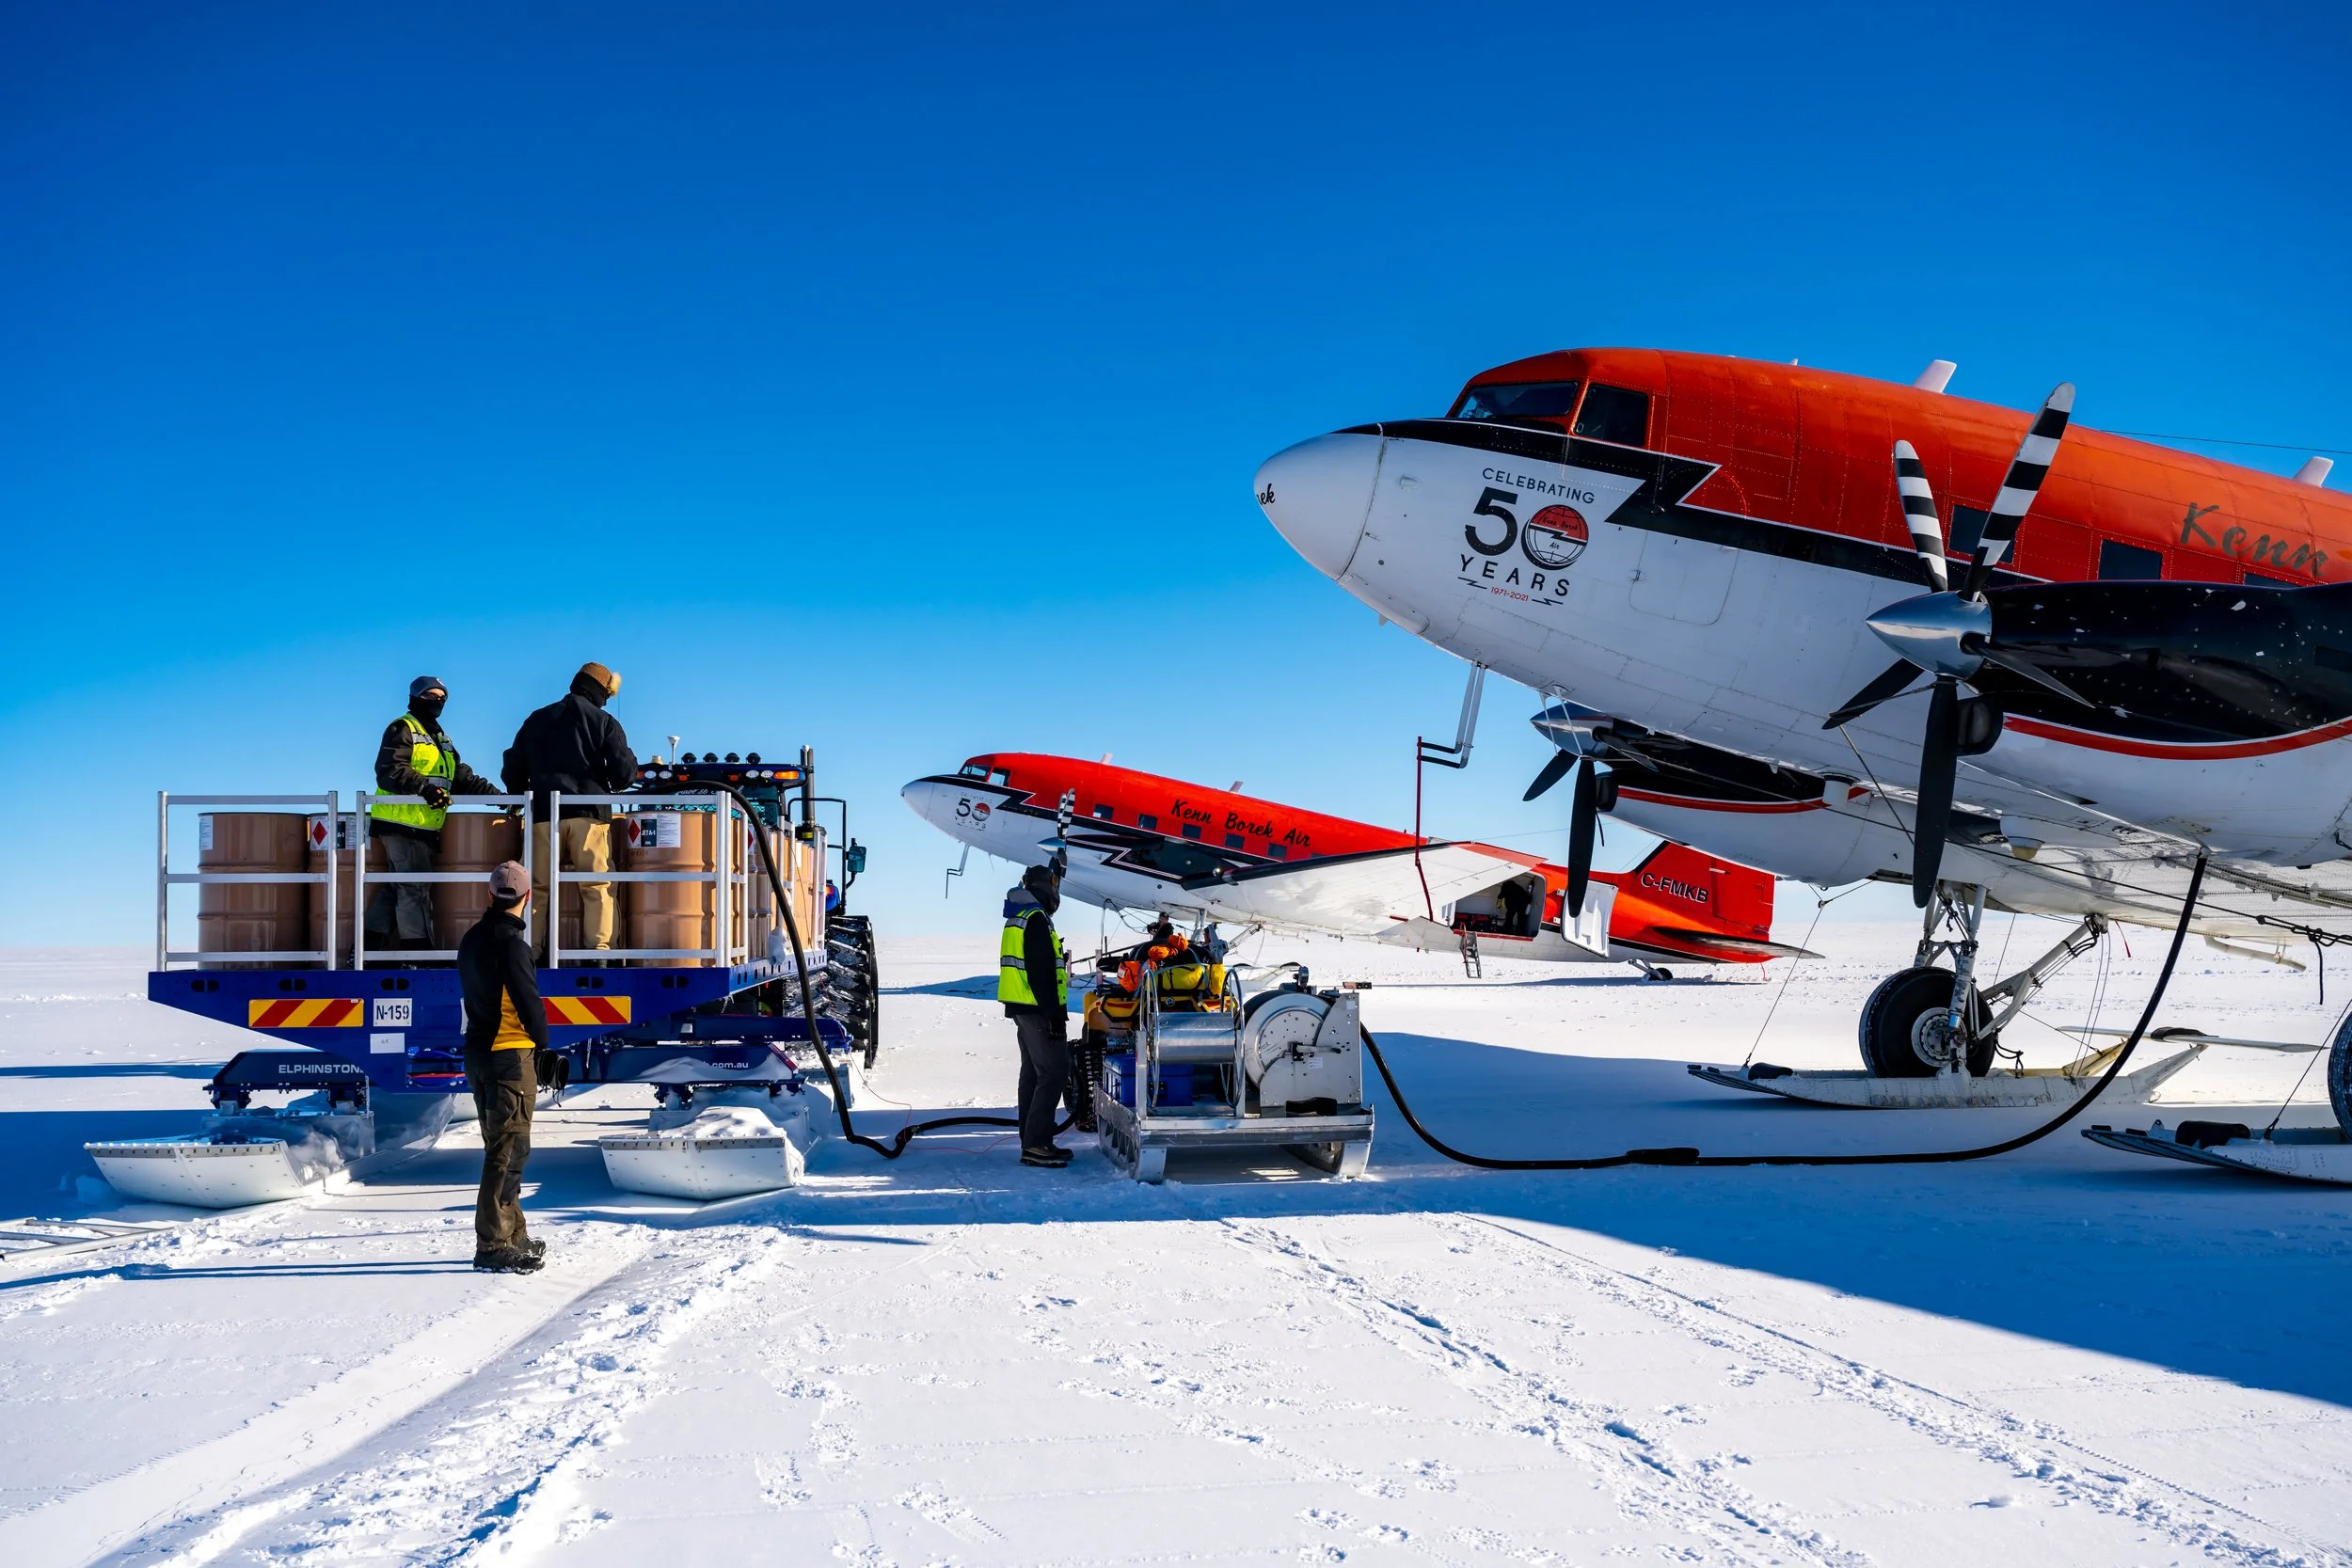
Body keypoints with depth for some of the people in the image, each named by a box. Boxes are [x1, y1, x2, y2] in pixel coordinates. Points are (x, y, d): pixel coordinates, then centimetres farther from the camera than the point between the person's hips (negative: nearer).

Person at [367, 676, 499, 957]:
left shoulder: (440, 738, 24)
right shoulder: (403, 729, -4)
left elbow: (462, 778, 19)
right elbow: (389, 771, -17)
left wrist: (495, 794, 6)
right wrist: (424, 787, -29)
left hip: (425, 827, 9)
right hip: (402, 824, -9)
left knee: (396, 887, 10)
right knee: (415, 887, -11)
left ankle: (368, 946, 15)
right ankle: (418, 951, -11)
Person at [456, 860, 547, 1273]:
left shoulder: (472, 939, 10)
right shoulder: (511, 941, -17)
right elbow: (528, 999, -17)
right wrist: (542, 1040, 0)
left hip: (478, 1051, 9)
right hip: (511, 1054, -9)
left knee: (500, 1148, 17)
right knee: (509, 1149, -6)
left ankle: (512, 1235, 24)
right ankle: (492, 1246, -8)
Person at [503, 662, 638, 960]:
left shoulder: (536, 720, 16)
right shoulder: (605, 722, 4)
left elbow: (513, 770, 17)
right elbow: (623, 773, -2)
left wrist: (523, 797, 31)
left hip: (543, 813, 3)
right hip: (589, 813, -3)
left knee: (538, 888, 5)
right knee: (597, 887, -1)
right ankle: (598, 949, -9)